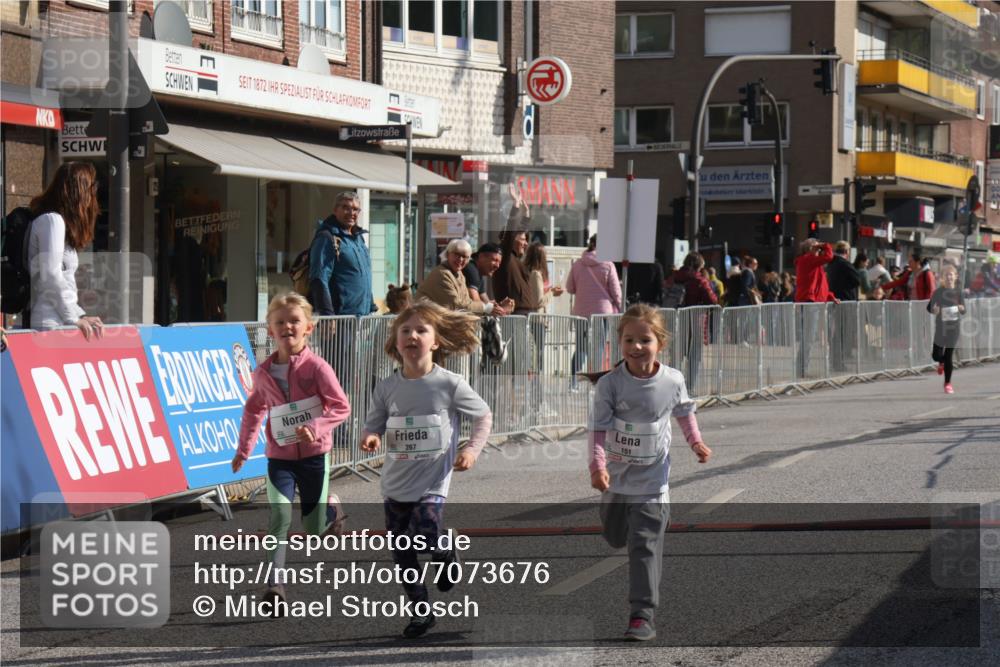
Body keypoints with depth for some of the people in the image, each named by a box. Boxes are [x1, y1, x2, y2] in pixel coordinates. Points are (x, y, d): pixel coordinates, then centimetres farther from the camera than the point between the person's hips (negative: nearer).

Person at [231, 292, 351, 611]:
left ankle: (330, 507, 45)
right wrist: (243, 449, 18)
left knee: (315, 528, 9)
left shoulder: (316, 367, -12)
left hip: (314, 455, -2)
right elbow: (254, 410, 18)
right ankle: (275, 587, -16)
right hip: (280, 456, 2)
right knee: (279, 518, -16)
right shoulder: (264, 372, 1)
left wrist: (316, 427, -26)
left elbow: (341, 406, -11)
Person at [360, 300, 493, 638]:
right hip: (396, 483, 4)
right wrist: (370, 437, -17)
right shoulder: (387, 387, -2)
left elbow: (484, 415, 3)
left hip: (432, 482, -4)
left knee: (424, 537, -24)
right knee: (401, 553, 8)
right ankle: (421, 612, 24)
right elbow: (374, 425, 6)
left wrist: (473, 448, -10)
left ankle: (446, 555, 13)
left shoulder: (449, 385, -10)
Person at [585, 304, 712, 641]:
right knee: (615, 537, 21)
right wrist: (598, 465, -28)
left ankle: (643, 615, -8)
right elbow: (599, 427, -17)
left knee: (645, 546, -9)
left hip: (652, 479, -2)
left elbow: (683, 411, 13)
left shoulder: (672, 381, -9)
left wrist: (696, 442, 3)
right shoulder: (610, 384, -15)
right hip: (616, 476, 2)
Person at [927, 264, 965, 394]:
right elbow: (929, 307, 3)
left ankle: (948, 383, 14)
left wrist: (961, 309, -20)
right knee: (936, 355, -4)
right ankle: (941, 363, 35)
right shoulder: (938, 292, -3)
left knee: (949, 356, 0)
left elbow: (964, 310, 4)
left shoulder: (958, 292, 0)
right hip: (941, 326, 0)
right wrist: (934, 310, -19)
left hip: (954, 326, 0)